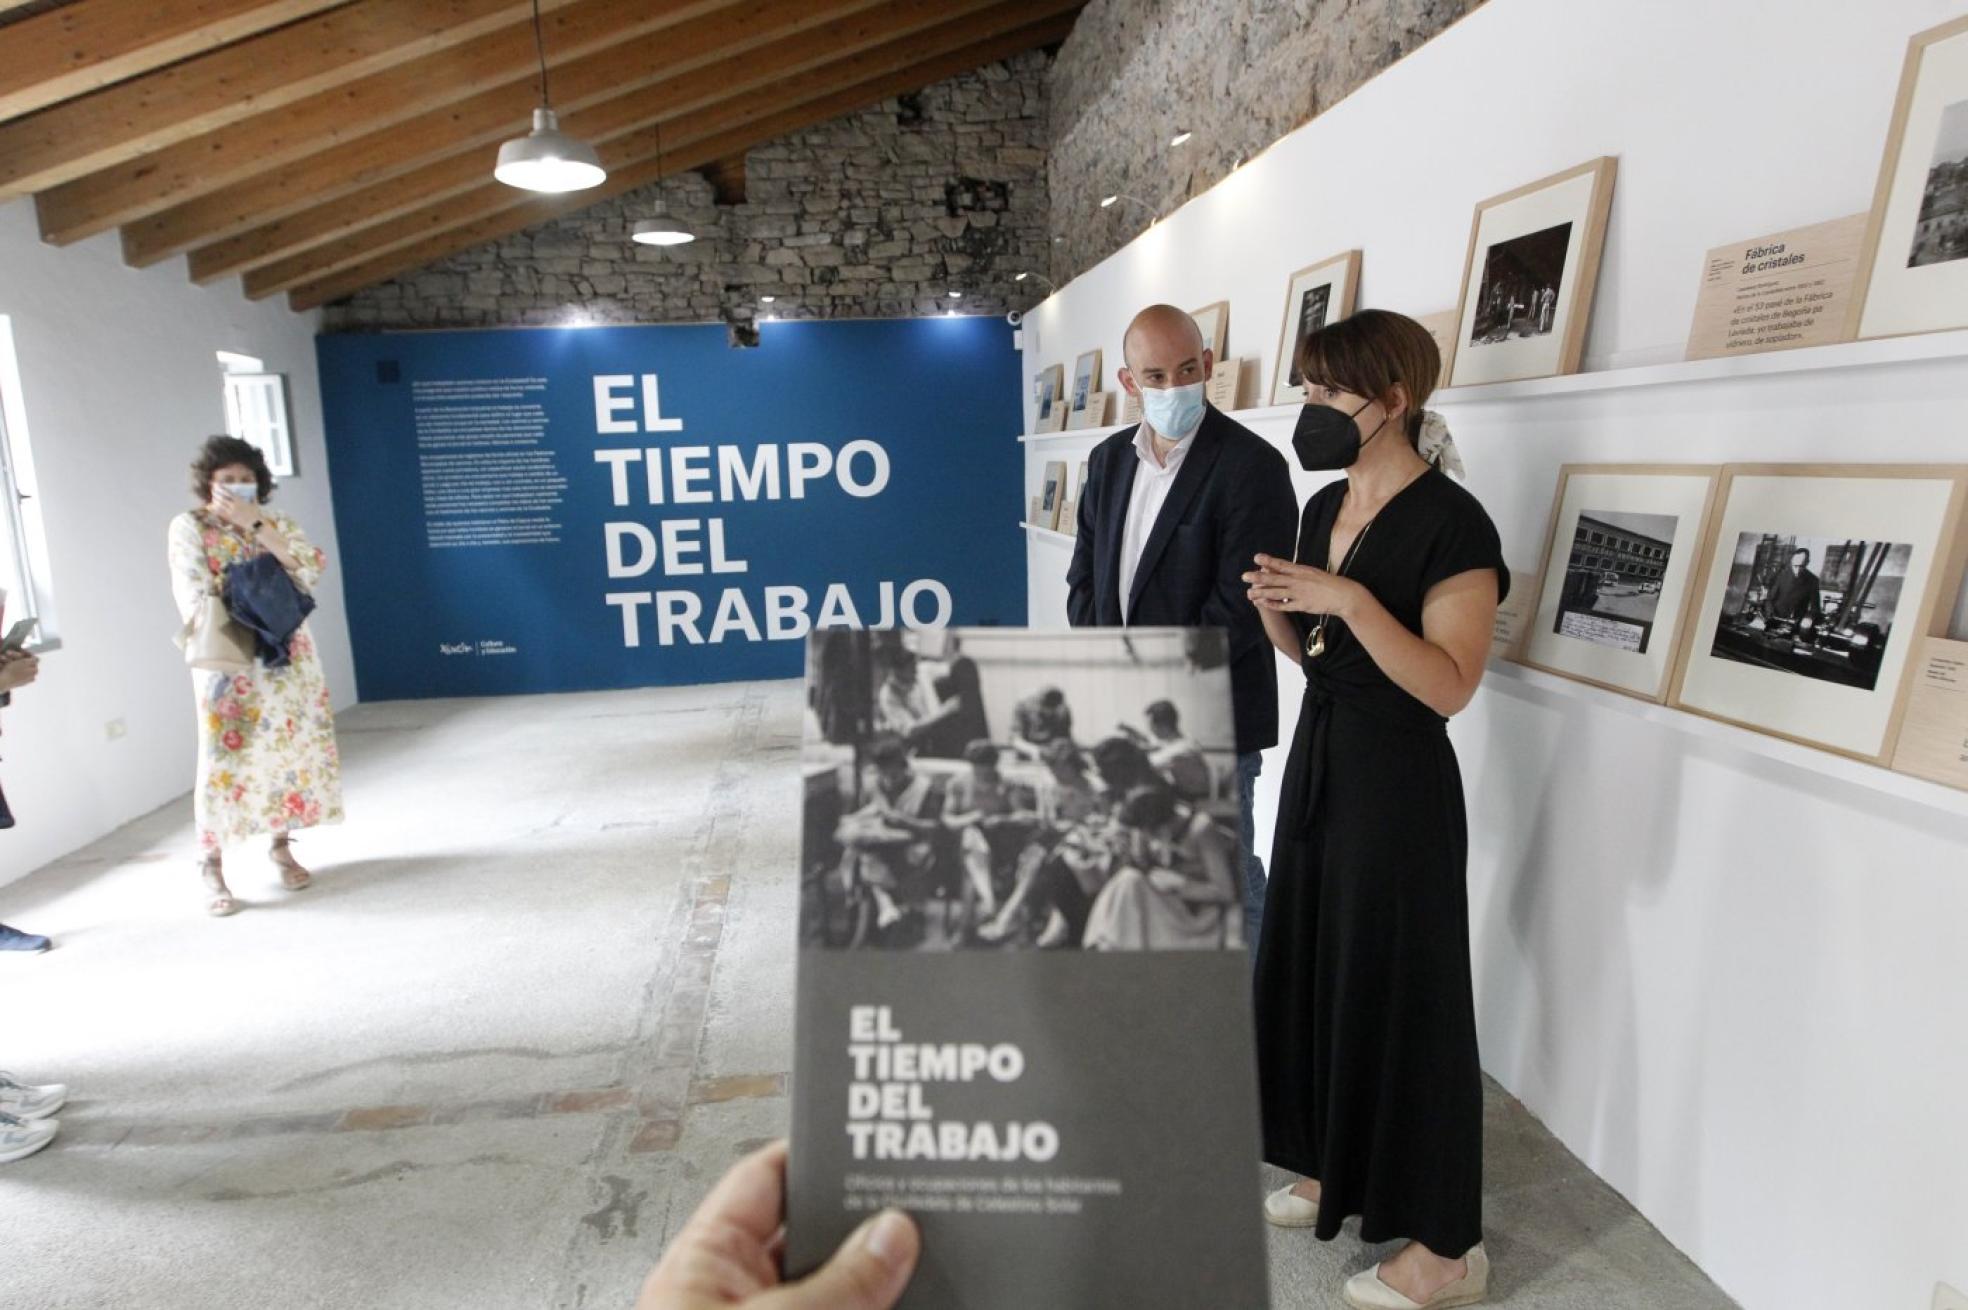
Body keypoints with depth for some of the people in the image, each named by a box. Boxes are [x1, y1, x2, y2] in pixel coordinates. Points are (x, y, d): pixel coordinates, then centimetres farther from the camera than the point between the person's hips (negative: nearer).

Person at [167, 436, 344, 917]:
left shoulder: (275, 521, 9)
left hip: (287, 655, 3)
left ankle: (282, 845, 21)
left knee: (289, 747, 6)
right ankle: (212, 865, 4)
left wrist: (255, 525, -14)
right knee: (228, 754, -5)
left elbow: (312, 568, -9)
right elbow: (194, 597, -8)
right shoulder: (189, 526, 1)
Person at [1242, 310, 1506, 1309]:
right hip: (1319, 761, 8)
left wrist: (1351, 599, -28)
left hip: (1398, 784, -8)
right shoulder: (1324, 507, 8)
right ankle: (1337, 1168, 38)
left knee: (1401, 992, 2)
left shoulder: (1450, 522, -15)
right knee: (1311, 968, 16)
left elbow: (1450, 684, -21)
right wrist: (1275, 611, -6)